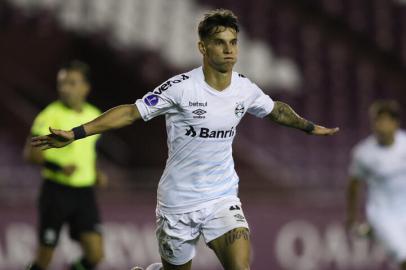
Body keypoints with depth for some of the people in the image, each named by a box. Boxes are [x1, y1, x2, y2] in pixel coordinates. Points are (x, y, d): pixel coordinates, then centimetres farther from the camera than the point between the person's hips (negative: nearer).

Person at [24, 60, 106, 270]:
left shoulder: (94, 116, 8)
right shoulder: (51, 115, -9)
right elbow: (30, 152, -13)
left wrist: (97, 174, 8)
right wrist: (58, 168, -25)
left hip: (84, 192, 4)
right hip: (56, 191, -4)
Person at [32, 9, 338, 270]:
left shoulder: (245, 89, -1)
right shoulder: (181, 87, -16)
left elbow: (276, 110, 21)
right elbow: (131, 112, -13)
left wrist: (310, 127, 33)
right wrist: (74, 134, -20)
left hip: (223, 198, 3)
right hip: (178, 201, -3)